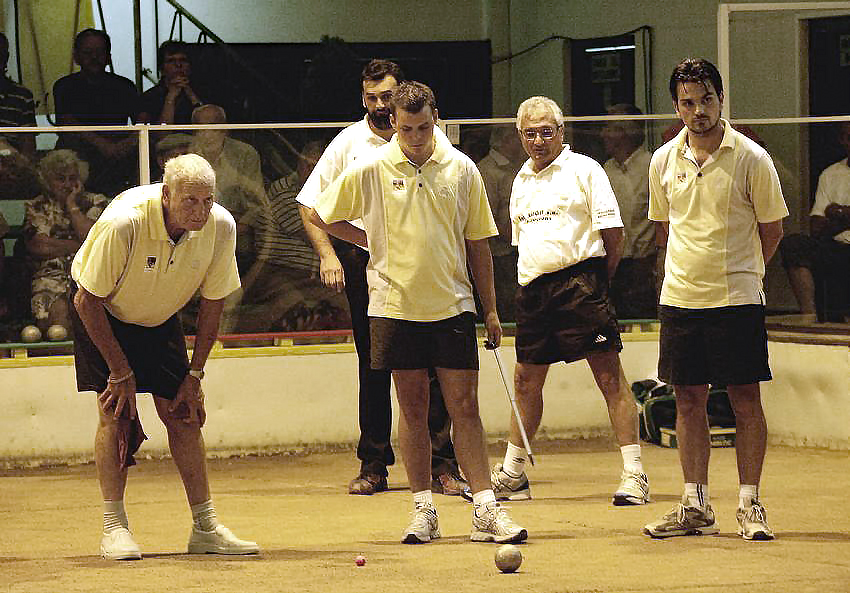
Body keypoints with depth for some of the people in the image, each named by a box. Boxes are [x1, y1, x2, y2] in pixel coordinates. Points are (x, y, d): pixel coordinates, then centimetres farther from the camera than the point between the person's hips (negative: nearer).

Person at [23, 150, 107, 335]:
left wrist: (72, 205, 4)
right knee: (57, 310, -34)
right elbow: (38, 246, -1)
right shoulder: (37, 207, 16)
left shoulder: (96, 202, 16)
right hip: (52, 274, 0)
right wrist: (80, 246, 0)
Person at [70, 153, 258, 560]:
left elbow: (212, 303, -7)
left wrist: (194, 375, -6)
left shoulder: (221, 227, -23)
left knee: (184, 416, -2)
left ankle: (205, 527, 4)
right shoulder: (123, 224, -37)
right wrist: (120, 371, -21)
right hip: (103, 314, -4)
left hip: (159, 320, 4)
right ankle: (114, 528, -9)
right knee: (115, 413, -15)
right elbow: (88, 300, -25)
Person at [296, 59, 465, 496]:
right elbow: (310, 205, 7)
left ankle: (440, 465, -1)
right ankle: (373, 466, 12)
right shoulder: (349, 142, 4)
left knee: (431, 368, -6)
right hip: (366, 265, 1)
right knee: (373, 369, 5)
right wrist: (328, 255, -5)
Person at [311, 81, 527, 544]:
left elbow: (477, 243, 8)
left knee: (464, 406, -2)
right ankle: (423, 510, 10)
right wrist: (373, 243, 5)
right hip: (396, 306, 0)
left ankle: (485, 509, -2)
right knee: (413, 407, 4)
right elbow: (321, 216, 9)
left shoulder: (461, 169, 2)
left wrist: (491, 310, 7)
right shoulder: (370, 170, -2)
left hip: (452, 305, 0)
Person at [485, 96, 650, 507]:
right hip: (533, 287, 6)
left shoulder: (584, 169, -1)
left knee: (609, 375, -9)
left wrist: (598, 279, -3)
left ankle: (634, 475, -11)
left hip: (580, 278, -6)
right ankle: (512, 476, 22)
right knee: (526, 380, 11)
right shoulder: (521, 180, 19)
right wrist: (529, 282, 15)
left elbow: (612, 231, -4)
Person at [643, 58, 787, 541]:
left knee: (746, 400, -3)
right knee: (689, 401, 6)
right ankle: (696, 507, 13)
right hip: (680, 298, 4)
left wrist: (738, 273, 6)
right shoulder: (664, 161, 4)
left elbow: (772, 229, 3)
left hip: (737, 300, -4)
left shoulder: (752, 158, -7)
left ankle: (750, 506, 3)